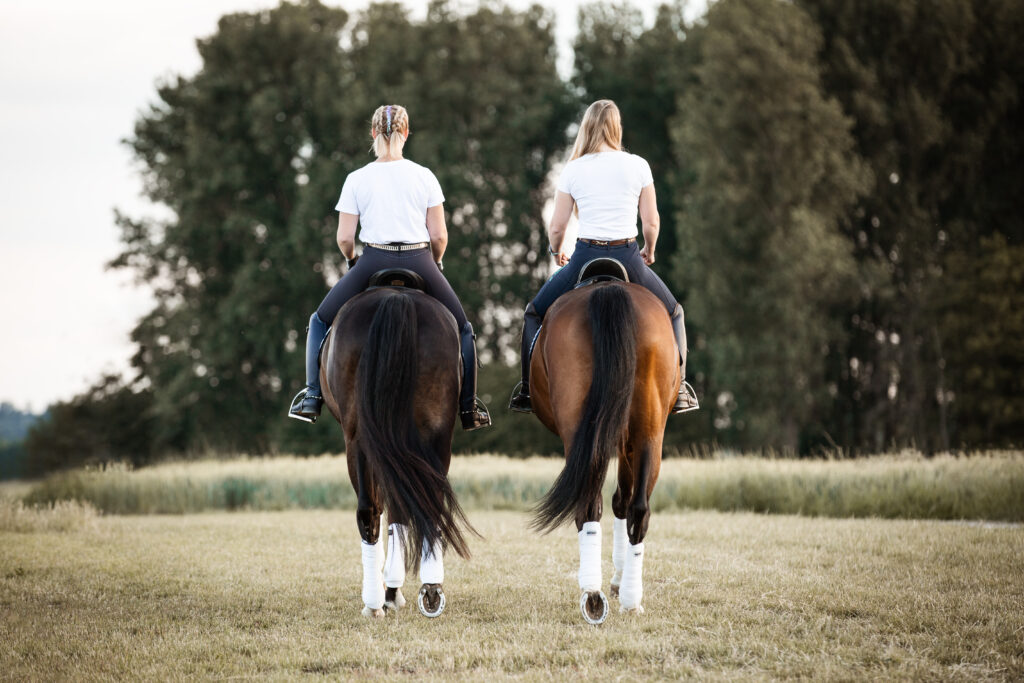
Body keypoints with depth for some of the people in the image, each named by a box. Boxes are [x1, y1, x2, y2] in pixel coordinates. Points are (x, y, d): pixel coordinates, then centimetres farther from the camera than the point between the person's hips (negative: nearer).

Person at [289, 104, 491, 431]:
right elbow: (439, 236, 0)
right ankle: (468, 407, 17)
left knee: (321, 321, 21)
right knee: (462, 330, 22)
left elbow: (344, 238, -1)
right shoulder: (425, 177, 1)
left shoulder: (356, 180, 0)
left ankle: (312, 396, 9)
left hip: (373, 263, 0)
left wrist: (351, 260, 20)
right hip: (419, 263, 0)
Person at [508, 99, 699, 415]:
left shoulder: (572, 170, -1)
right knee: (673, 313, 25)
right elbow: (651, 222, 2)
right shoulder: (638, 166, -2)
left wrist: (556, 251, 25)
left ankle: (527, 391, 15)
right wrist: (649, 251, 23)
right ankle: (678, 390, 17)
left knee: (534, 314, 22)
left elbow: (556, 227, 2)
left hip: (585, 258, 0)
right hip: (628, 258, 0)